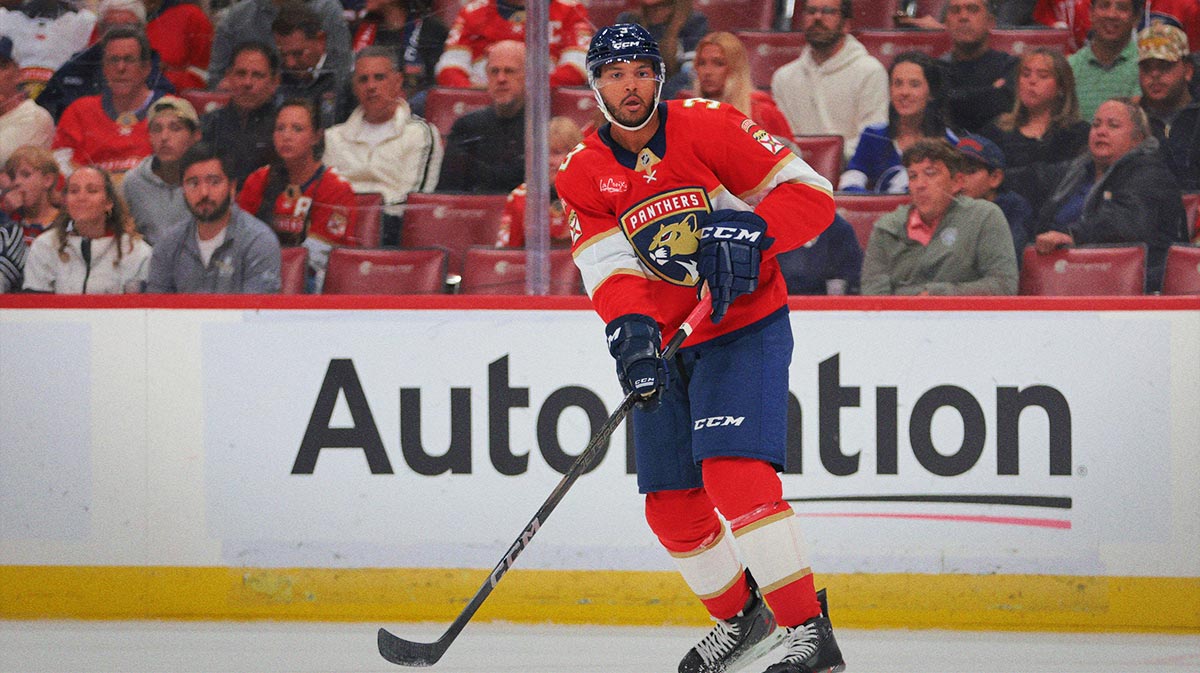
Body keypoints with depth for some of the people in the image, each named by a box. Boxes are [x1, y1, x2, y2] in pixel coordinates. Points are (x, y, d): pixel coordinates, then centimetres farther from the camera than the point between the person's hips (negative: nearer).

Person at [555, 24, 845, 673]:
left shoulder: (708, 128, -11)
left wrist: (750, 231, -31)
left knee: (734, 473, -24)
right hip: (666, 347, 5)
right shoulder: (583, 175, -1)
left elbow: (811, 194, -12)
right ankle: (740, 617, 31)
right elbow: (608, 265, -12)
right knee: (672, 506, 6)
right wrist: (630, 328, -32)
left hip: (745, 326, -5)